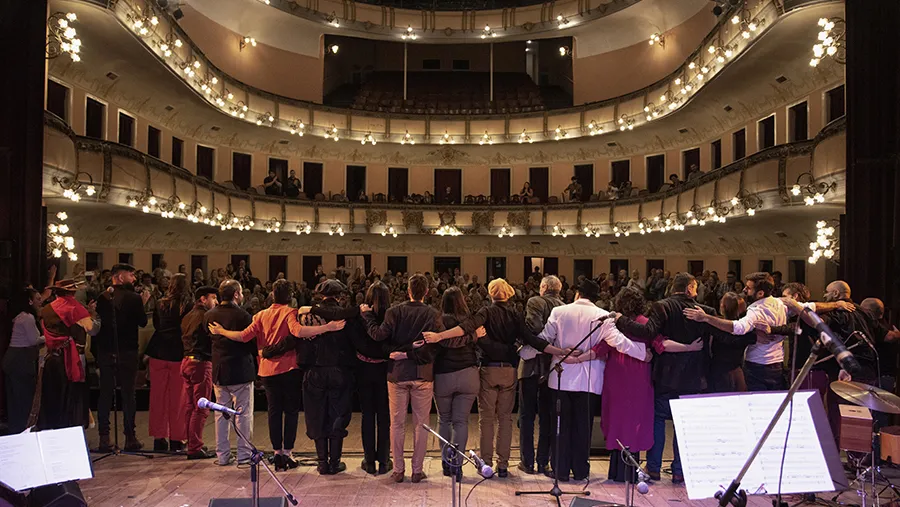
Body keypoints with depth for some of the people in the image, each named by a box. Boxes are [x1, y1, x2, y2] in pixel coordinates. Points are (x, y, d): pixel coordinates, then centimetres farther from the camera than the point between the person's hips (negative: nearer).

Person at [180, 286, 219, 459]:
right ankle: (195, 448, -3)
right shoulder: (205, 316, -12)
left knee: (189, 406, 13)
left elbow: (183, 340, 17)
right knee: (201, 408, -5)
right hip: (201, 363, -9)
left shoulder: (187, 317, 15)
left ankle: (191, 443, 21)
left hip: (187, 362, 9)